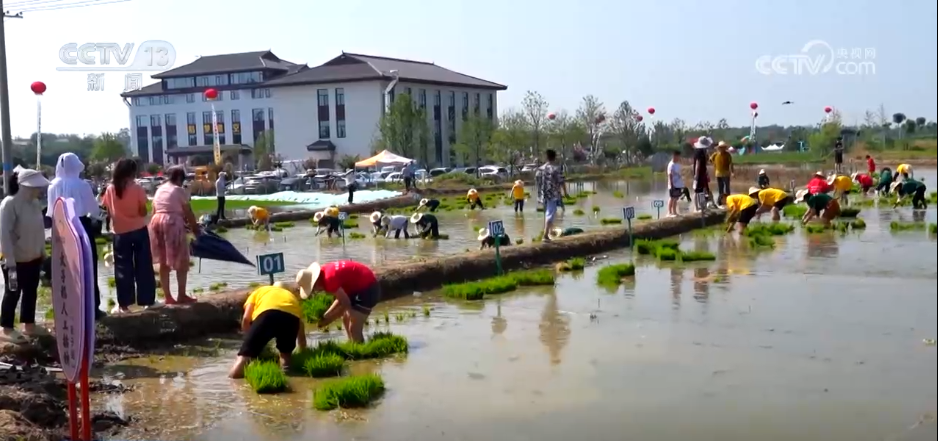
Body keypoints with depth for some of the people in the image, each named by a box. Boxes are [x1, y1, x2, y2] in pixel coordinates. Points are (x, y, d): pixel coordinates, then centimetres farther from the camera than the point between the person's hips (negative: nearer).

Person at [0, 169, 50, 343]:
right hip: (16, 260, -7)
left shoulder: (35, 203, 2)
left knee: (31, 292, 16)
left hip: (34, 258, 7)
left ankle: (29, 325, 29)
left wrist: (43, 252, 12)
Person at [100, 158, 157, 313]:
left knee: (123, 267, 7)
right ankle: (147, 300, 12)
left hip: (120, 232, 2)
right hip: (139, 230, -1)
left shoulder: (110, 189, -2)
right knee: (144, 266, 7)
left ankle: (123, 304, 6)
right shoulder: (137, 188, -9)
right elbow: (143, 212, -9)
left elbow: (108, 212, 2)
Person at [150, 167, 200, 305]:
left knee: (163, 262, 11)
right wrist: (195, 227, 7)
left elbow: (154, 211, 15)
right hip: (173, 223, -7)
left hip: (156, 222, 7)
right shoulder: (180, 191, -4)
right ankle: (181, 295, 3)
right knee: (181, 261, 3)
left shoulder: (159, 190, 16)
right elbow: (188, 212, -4)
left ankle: (167, 296, 14)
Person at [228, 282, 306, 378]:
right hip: (292, 317, 2)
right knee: (285, 353, 31)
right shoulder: (292, 296, 45)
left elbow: (246, 318, 22)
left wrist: (249, 340, 36)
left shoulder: (258, 292, 40)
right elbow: (301, 334, 46)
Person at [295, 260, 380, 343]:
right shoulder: (324, 273, 3)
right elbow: (341, 298, 8)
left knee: (354, 329, -11)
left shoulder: (329, 279, -26)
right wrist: (325, 316, 1)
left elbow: (345, 303, -21)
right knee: (346, 320, 21)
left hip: (368, 288, -10)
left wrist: (326, 320, -12)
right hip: (360, 287, 10)